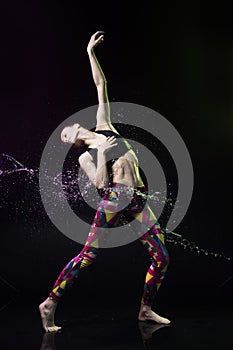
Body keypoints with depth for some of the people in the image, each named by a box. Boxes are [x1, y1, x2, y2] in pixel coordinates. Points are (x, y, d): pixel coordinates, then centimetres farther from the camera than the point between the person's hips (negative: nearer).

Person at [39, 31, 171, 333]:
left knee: (162, 257, 1)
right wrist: (102, 152, -8)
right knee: (87, 256, -7)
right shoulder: (85, 157, 7)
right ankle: (50, 304, 3)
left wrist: (91, 52, 20)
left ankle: (146, 309, 15)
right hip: (114, 199, -5)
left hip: (137, 202, 5)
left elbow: (101, 84, 19)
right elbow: (101, 183, -11)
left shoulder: (104, 126, 18)